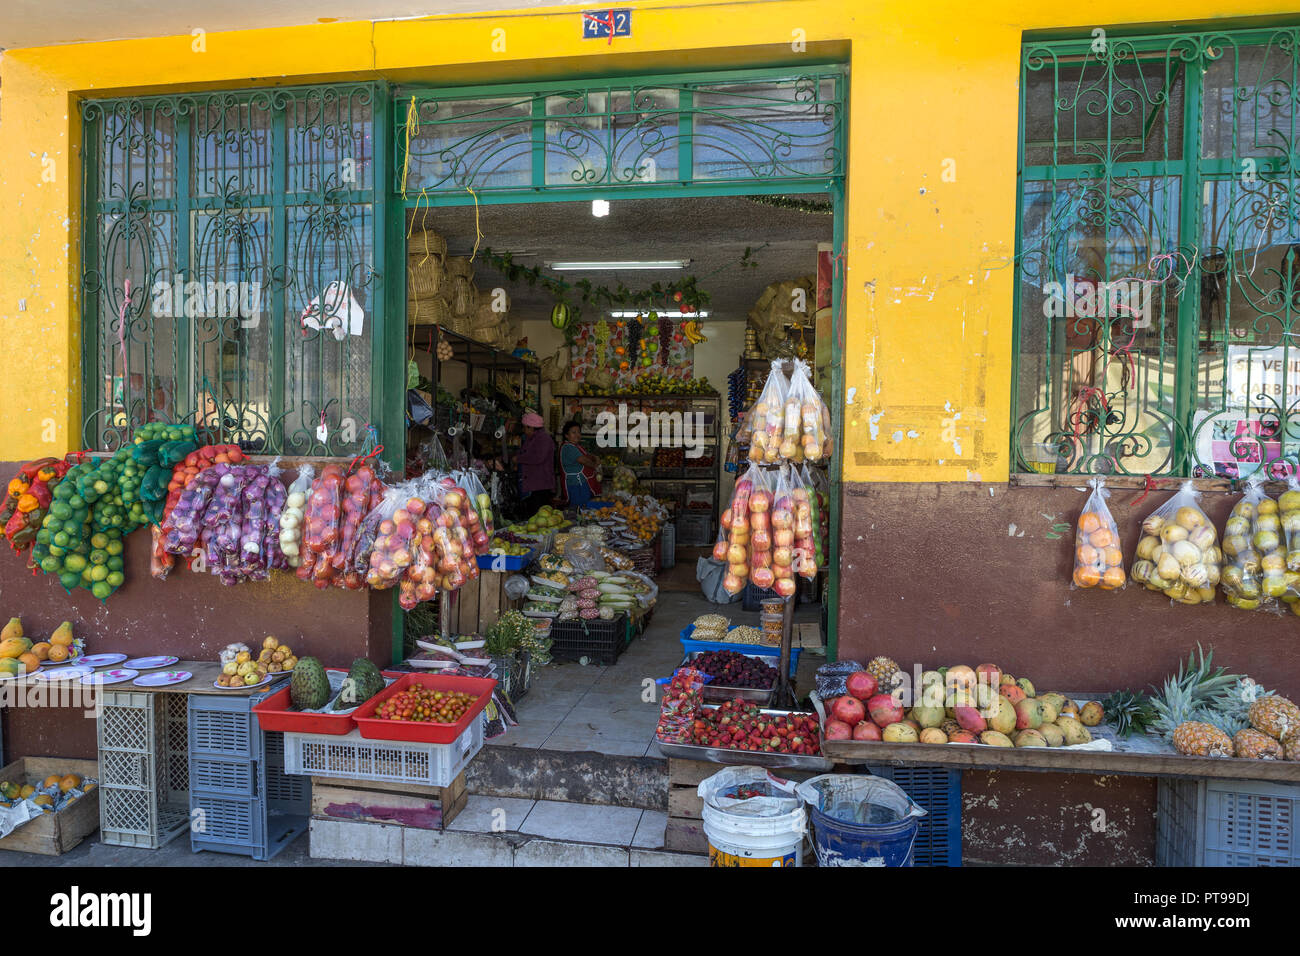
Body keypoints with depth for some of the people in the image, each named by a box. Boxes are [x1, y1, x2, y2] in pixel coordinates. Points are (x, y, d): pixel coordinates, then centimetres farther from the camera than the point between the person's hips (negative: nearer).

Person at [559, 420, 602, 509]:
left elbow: (590, 455, 18)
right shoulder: (568, 447, -14)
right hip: (576, 485, -10)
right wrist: (595, 466, -1)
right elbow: (584, 460, -19)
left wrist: (596, 459, -6)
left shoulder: (578, 446, 19)